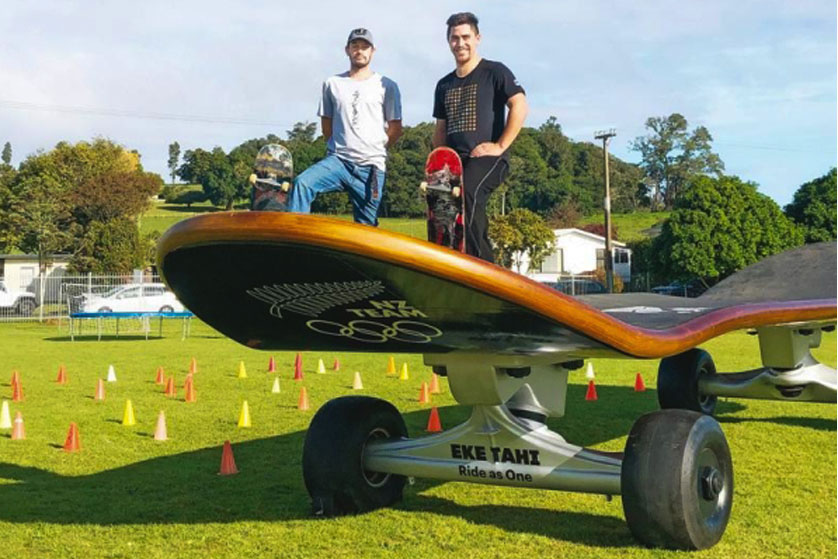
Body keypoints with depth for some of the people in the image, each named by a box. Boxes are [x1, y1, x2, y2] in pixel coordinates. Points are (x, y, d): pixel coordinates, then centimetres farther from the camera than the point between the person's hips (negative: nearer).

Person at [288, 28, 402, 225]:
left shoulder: (386, 86, 7)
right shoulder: (332, 84, 13)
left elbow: (396, 129, 8)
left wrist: (376, 150, 10)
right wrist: (339, 147, 14)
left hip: (371, 166, -1)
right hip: (337, 160, 1)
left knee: (366, 228, 1)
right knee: (302, 183, -27)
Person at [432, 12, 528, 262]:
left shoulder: (494, 72, 4)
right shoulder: (444, 85, 21)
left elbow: (520, 106, -7)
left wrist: (500, 145, -13)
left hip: (487, 157, -6)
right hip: (454, 161, 6)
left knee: (468, 193, -33)